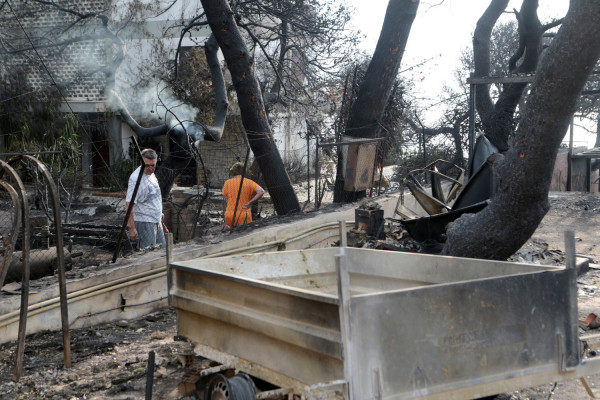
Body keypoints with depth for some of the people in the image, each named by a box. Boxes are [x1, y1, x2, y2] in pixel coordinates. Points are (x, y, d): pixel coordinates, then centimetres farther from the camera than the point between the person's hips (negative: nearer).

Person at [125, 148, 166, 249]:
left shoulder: (151, 174, 9)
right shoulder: (135, 178, -19)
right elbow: (129, 204, -23)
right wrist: (132, 228, -25)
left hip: (157, 221, 9)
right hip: (144, 222, -9)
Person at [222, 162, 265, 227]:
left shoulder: (227, 183, 6)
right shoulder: (249, 182, 1)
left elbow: (226, 200, 7)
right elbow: (261, 192, -12)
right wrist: (249, 204, -8)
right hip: (243, 216, -2)